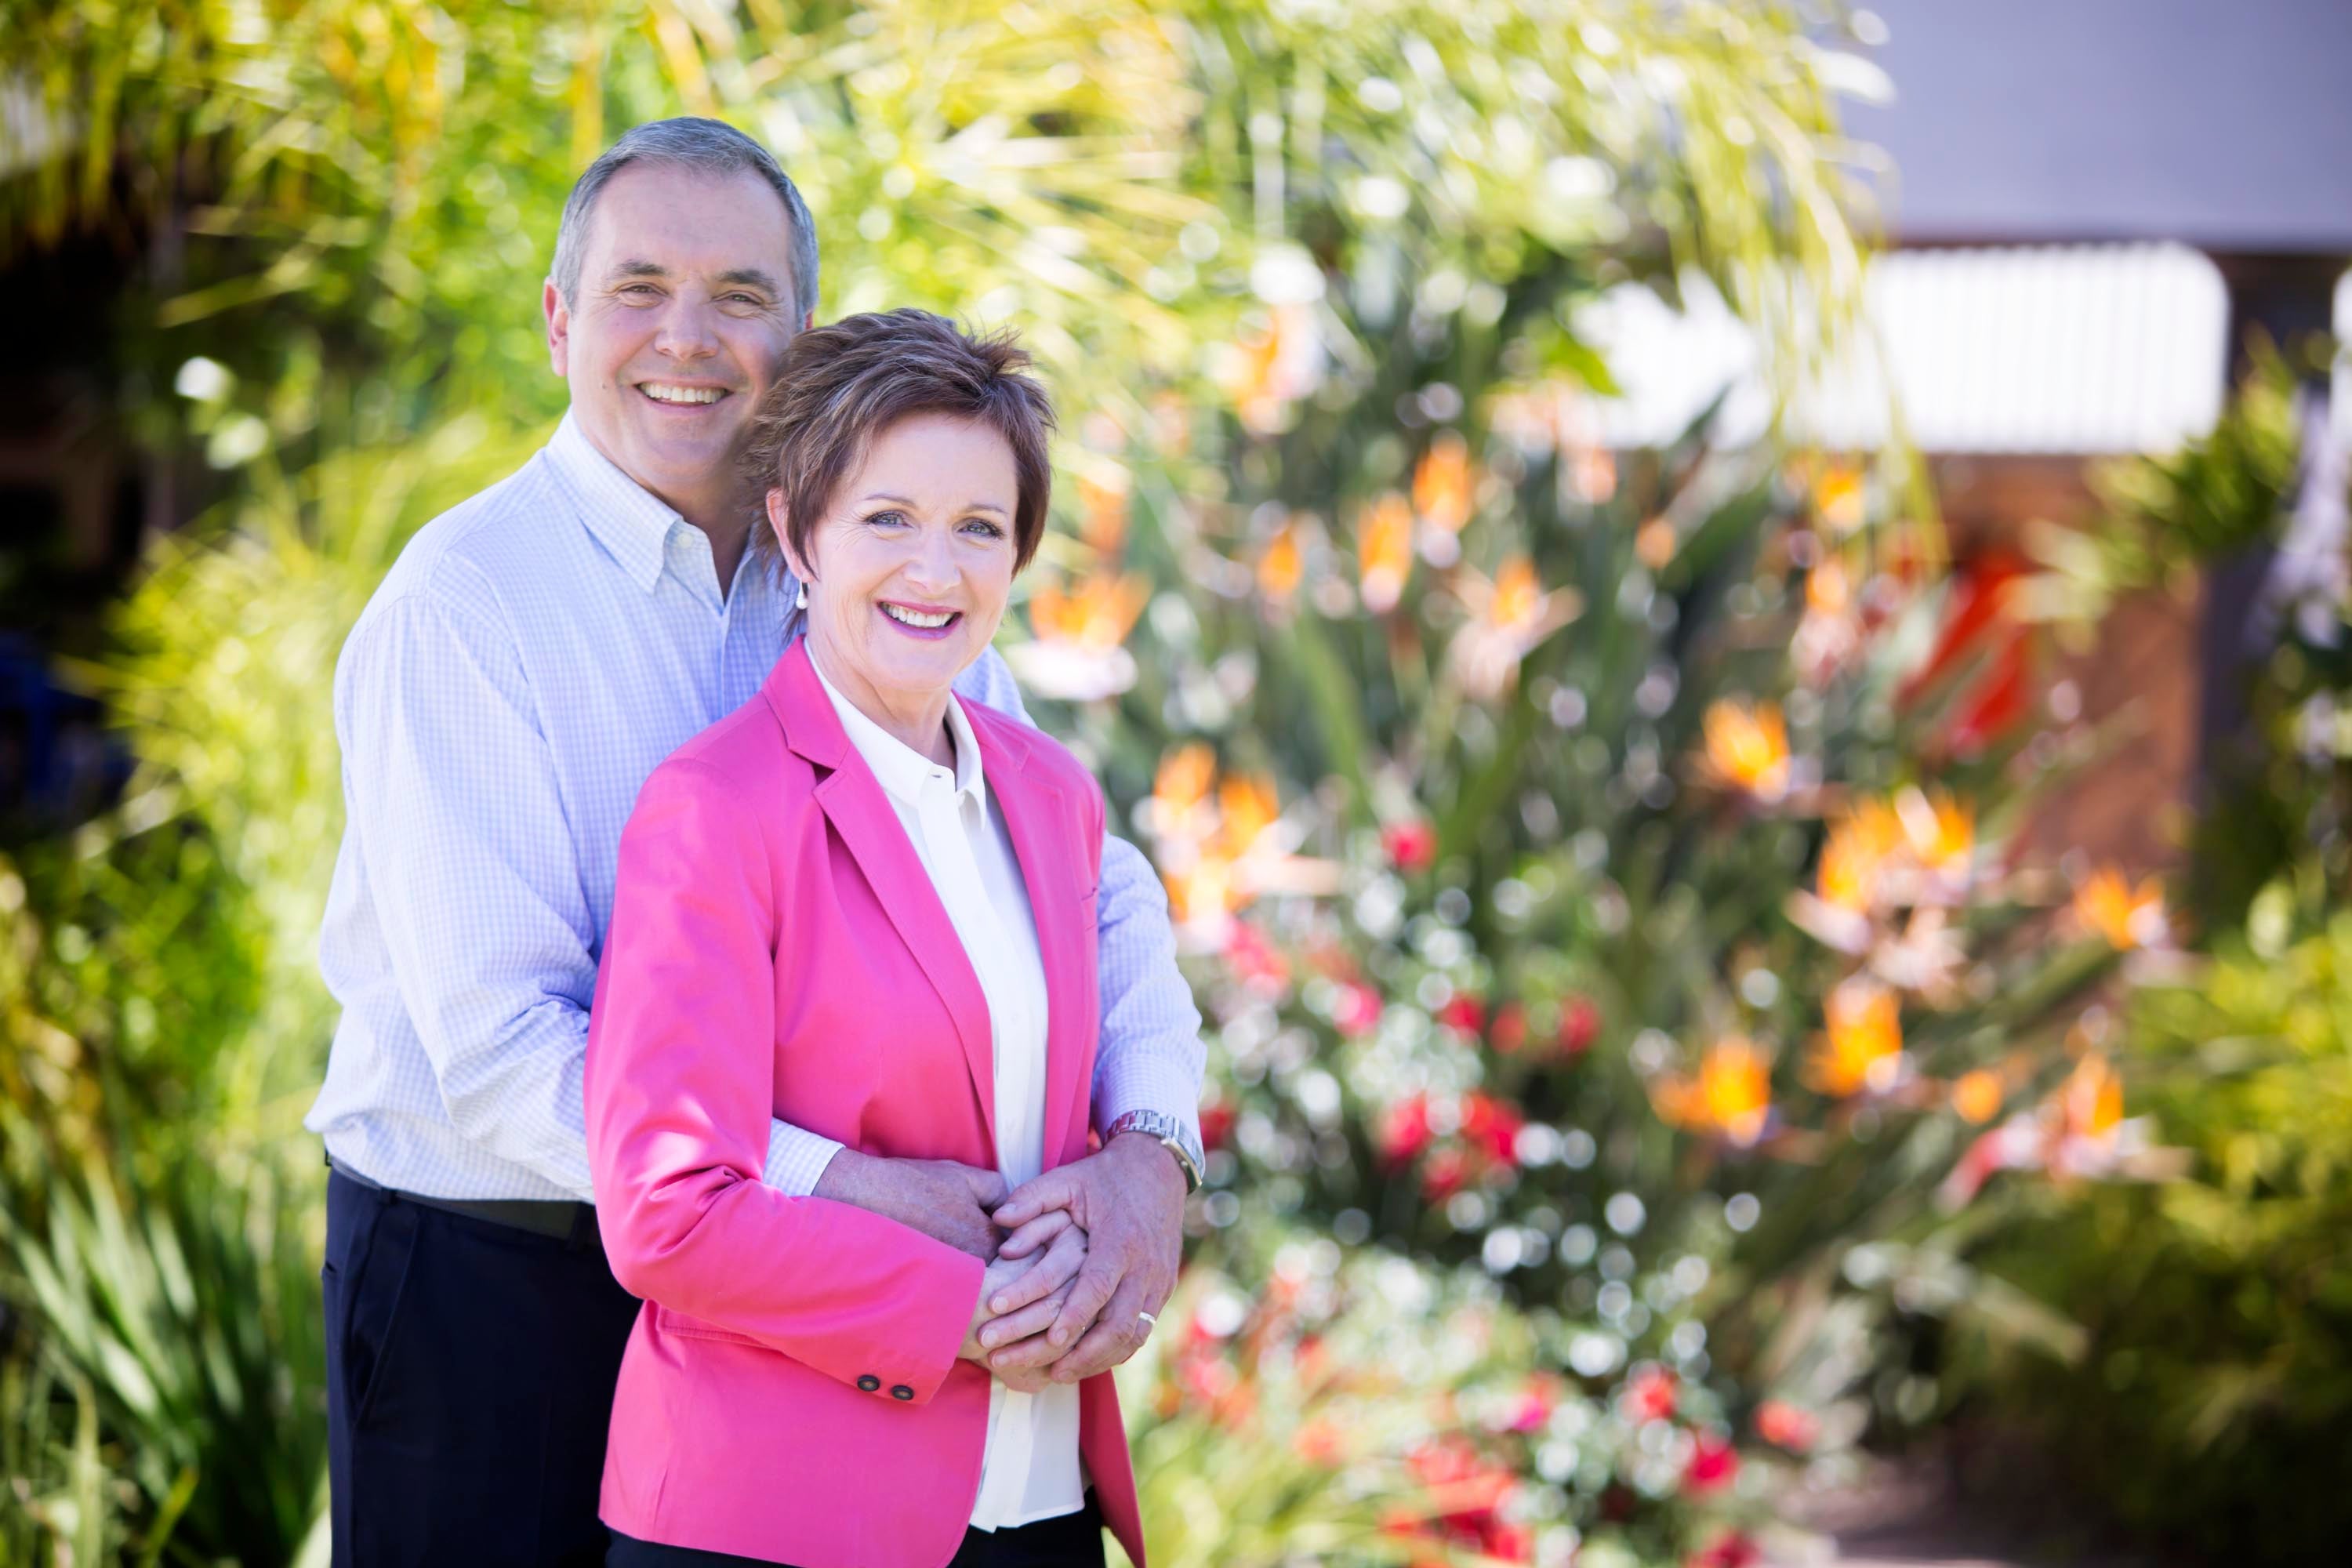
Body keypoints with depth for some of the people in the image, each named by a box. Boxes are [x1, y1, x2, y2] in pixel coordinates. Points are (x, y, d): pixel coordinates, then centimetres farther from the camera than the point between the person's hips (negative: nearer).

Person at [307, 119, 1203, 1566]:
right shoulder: (463, 603, -14)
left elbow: (1098, 889, 2)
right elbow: (497, 1049, -21)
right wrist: (837, 1186, -31)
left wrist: (1150, 1144, -18)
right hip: (491, 1291, -4)